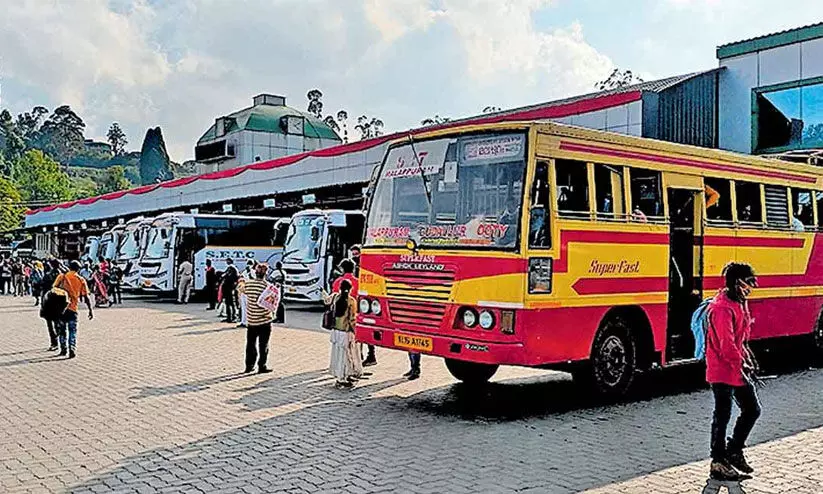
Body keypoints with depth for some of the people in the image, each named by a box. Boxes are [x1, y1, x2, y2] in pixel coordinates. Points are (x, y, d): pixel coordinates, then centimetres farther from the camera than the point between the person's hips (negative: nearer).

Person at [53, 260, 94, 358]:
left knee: (61, 329, 16)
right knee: (72, 331, 7)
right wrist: (90, 310, 4)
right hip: (73, 308, -1)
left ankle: (63, 349, 20)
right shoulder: (81, 280, 1)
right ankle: (72, 349, -7)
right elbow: (86, 297, 0)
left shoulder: (61, 277, 2)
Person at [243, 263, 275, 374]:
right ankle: (261, 367, 7)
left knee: (250, 344, 14)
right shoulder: (267, 286, -15)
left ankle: (249, 366, 19)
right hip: (265, 320, -4)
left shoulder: (248, 283, -4)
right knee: (263, 345, 5)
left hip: (251, 320, 4)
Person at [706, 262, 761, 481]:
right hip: (723, 371, -10)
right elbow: (727, 345, -24)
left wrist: (748, 357, 11)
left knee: (752, 409, 15)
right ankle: (718, 463, 11)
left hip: (739, 368, 10)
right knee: (722, 416, 0)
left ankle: (734, 451, 30)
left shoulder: (740, 303, 11)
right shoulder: (722, 308, -21)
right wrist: (741, 365, -18)